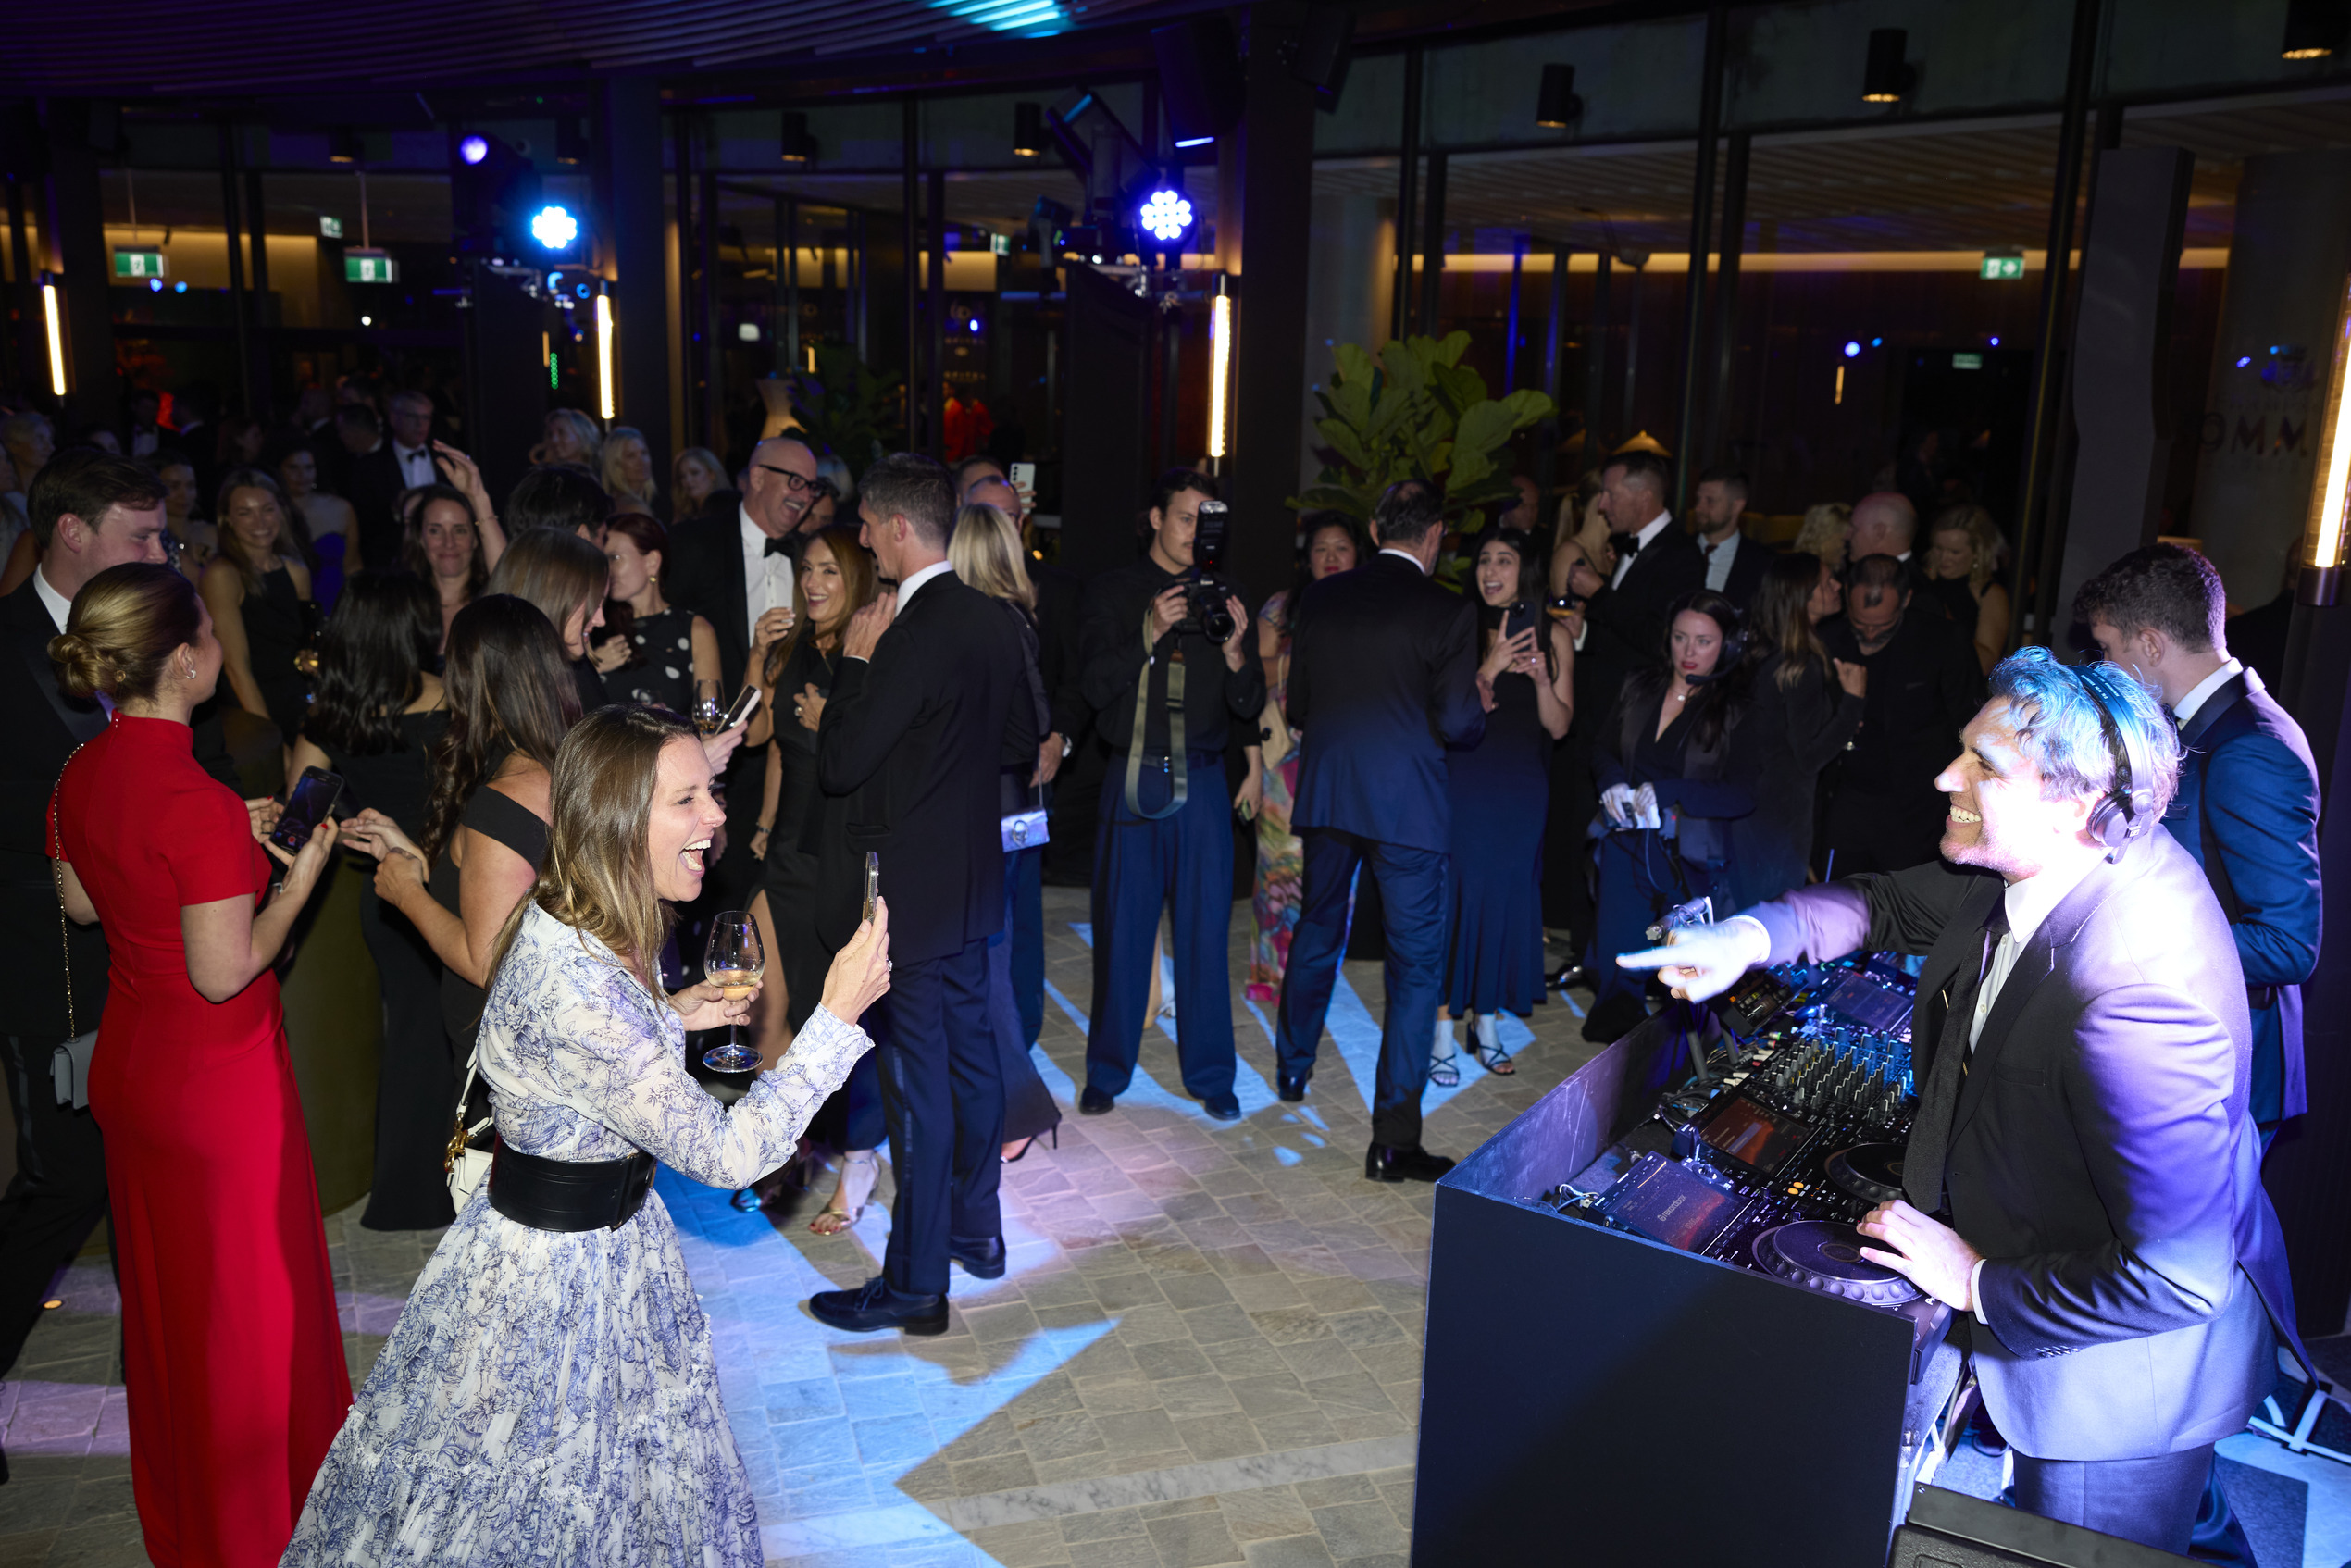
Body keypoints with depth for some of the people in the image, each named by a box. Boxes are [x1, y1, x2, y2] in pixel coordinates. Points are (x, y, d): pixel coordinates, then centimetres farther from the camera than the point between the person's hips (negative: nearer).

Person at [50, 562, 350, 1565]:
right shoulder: (199, 803, -29)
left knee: (163, 1286, 25)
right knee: (246, 1297, 11)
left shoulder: (81, 778, -4)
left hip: (130, 1062, 8)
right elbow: (225, 972, -26)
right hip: (221, 1080, -8)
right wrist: (297, 880, -13)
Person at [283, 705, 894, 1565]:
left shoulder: (587, 928, -6)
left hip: (616, 1235, 9)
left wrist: (668, 1015, 4)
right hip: (551, 1273, -9)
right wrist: (836, 1016, -29)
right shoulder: (572, 985, -36)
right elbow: (726, 1154, -31)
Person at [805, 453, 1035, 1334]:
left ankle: (914, 1285, 11)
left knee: (917, 1084, -1)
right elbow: (1022, 734, 17)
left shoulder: (915, 636, -23)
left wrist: (857, 662, -10)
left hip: (908, 891, -9)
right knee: (969, 1057, 20)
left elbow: (838, 765, -20)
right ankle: (977, 1231, 36)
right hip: (972, 881, 9)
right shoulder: (992, 622, 5)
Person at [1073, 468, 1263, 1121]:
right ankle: (1107, 1071, 18)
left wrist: (1234, 650, -12)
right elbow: (1096, 686, -6)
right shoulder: (1112, 590, 5)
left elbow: (1249, 707, 6)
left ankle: (1209, 1074, 16)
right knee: (1122, 928, 3)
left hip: (1201, 782, 2)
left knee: (1206, 931, 3)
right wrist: (1150, 634, -18)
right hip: (1132, 779, -1)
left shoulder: (1224, 597, 10)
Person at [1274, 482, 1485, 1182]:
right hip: (1407, 803, -5)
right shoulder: (1448, 614, -9)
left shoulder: (1318, 599, 3)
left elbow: (1296, 707, 7)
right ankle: (1394, 1138, 3)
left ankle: (1292, 1067, 43)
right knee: (1415, 964, 3)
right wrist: (1480, 703, 12)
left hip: (1325, 794, 5)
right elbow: (1459, 724, -10)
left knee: (1316, 933, 24)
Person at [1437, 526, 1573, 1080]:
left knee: (1507, 902, 9)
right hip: (1464, 788, -3)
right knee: (1455, 900, -4)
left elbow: (1558, 726, 2)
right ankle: (1443, 1035, 5)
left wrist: (1541, 678, -14)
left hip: (1522, 792, 3)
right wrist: (1488, 671, -20)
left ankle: (1487, 1024, 24)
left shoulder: (1553, 639, 4)